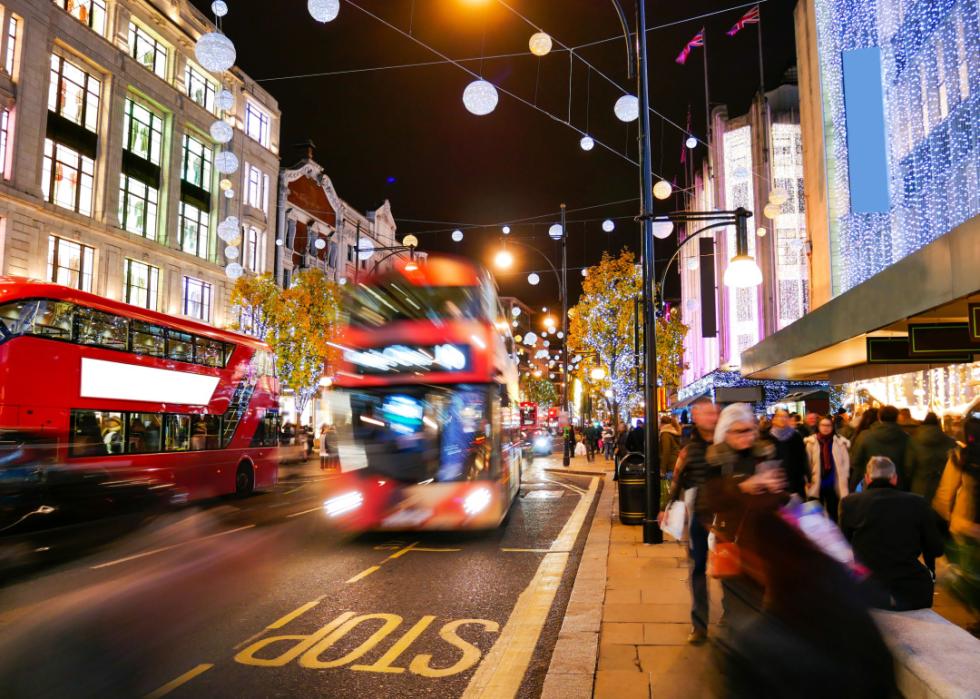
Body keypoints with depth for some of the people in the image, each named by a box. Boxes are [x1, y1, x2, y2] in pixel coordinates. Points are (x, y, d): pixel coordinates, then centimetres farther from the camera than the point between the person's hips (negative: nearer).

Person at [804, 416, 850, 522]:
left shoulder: (840, 442, -4)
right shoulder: (811, 442, -5)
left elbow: (845, 462, 1)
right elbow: (807, 462, -2)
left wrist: (844, 480, -2)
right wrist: (808, 479, -3)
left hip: (834, 485, 0)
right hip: (816, 484, 0)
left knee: (834, 514, 12)